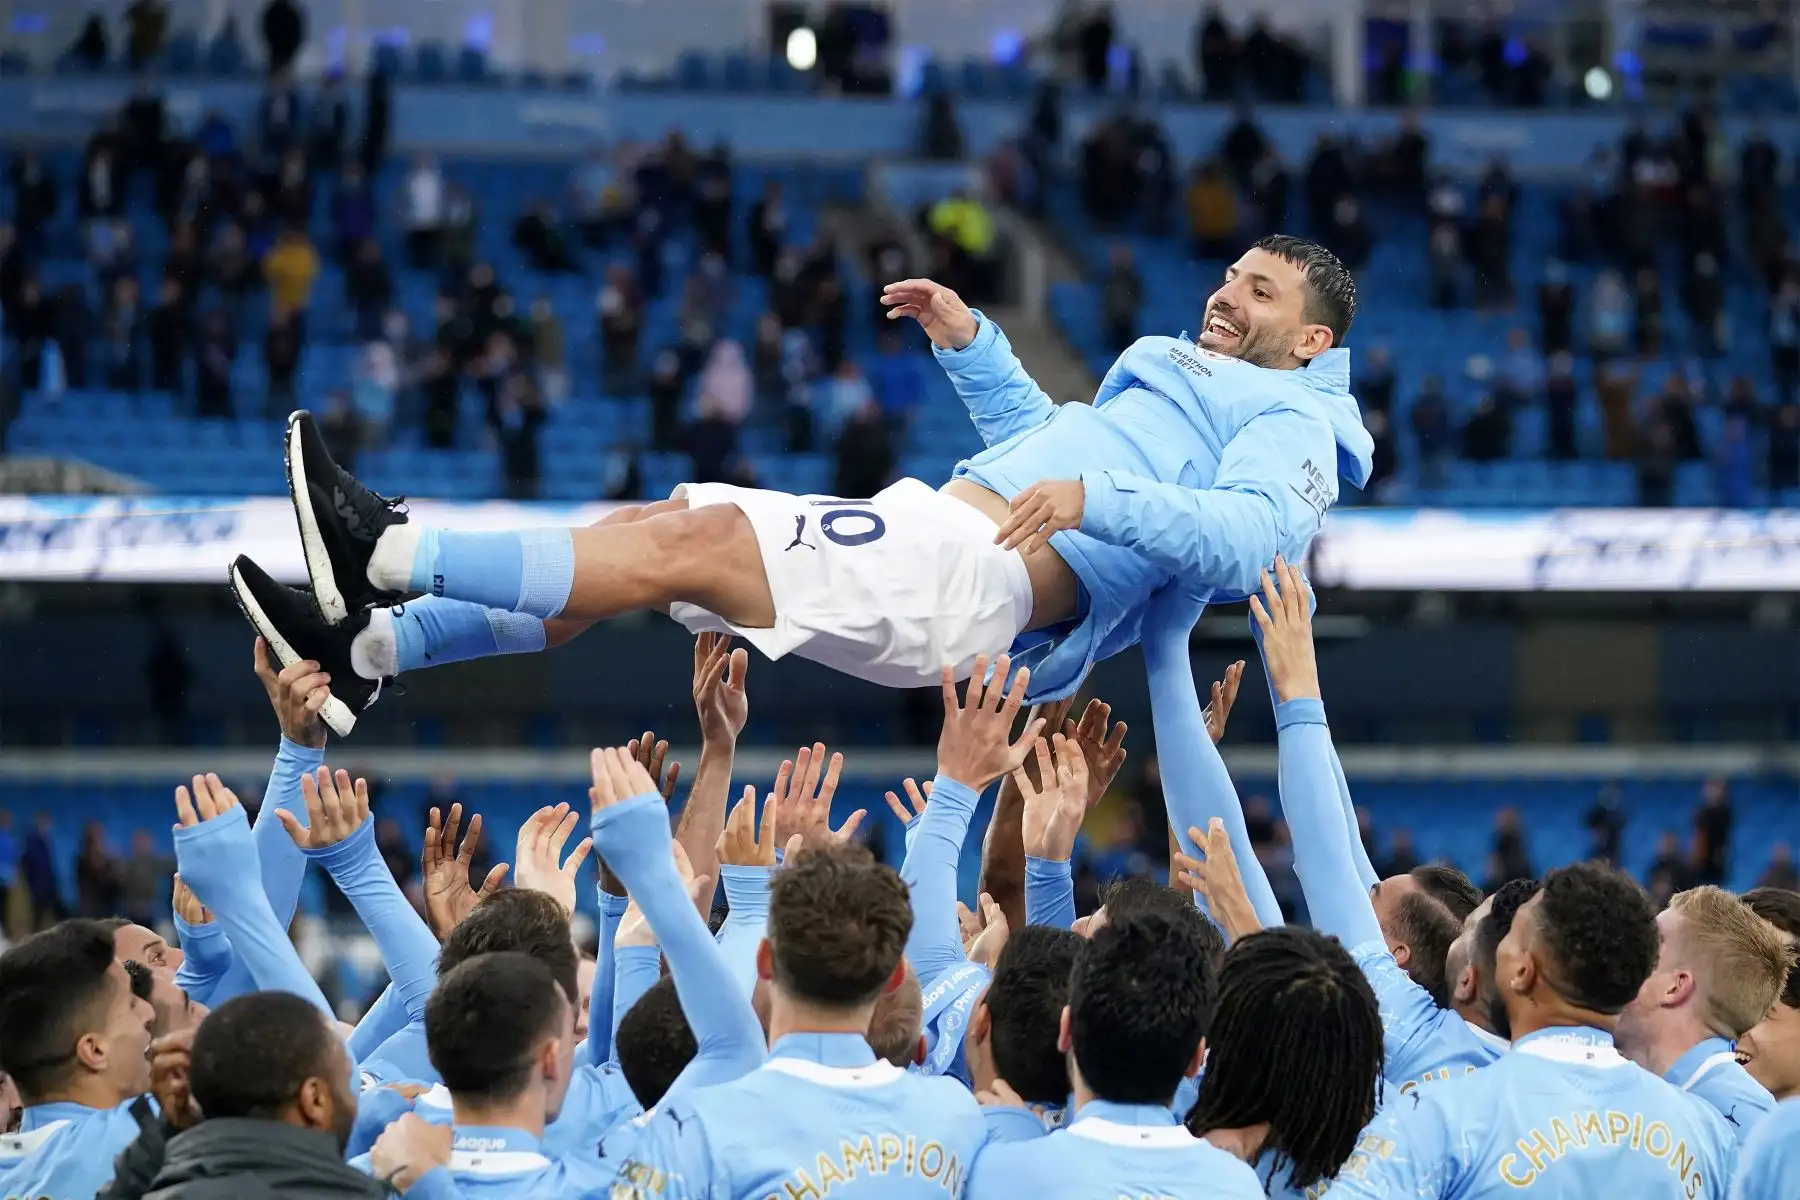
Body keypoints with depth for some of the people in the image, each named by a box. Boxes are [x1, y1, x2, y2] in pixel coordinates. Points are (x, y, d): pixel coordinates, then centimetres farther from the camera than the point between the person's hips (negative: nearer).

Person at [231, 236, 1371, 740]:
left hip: (977, 575, -9)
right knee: (653, 525, -2)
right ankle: (367, 651, -6)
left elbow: (1248, 532, -17)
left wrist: (1096, 500, -28)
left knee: (690, 543, -21)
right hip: (934, 522, 9)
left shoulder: (1293, 420, 3)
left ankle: (393, 556, -26)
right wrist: (972, 341, 31)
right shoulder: (1180, 371, 32)